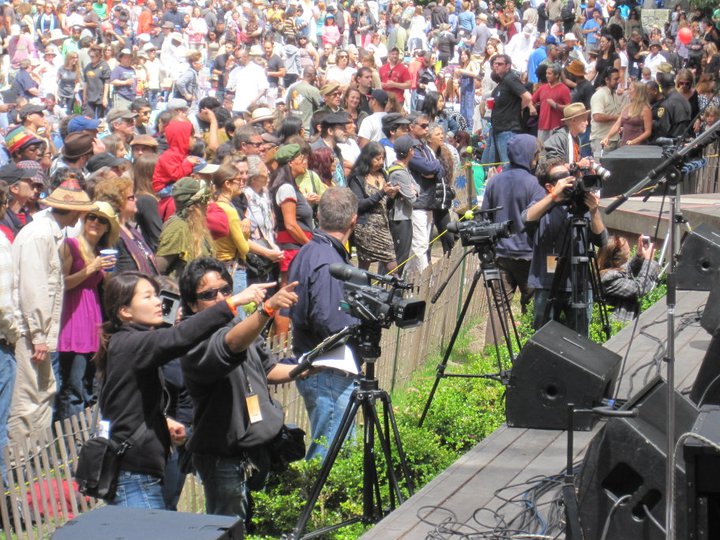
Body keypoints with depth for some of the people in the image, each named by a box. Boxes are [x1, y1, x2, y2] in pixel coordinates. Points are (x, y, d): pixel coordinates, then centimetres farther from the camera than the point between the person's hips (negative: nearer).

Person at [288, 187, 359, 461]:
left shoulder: (308, 252, 10)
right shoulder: (328, 263, -21)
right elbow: (331, 323, -26)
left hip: (309, 365, 10)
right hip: (329, 375, -10)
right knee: (330, 455, -4)